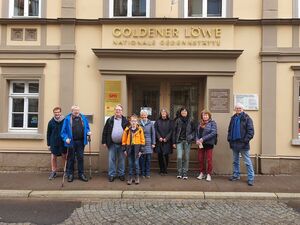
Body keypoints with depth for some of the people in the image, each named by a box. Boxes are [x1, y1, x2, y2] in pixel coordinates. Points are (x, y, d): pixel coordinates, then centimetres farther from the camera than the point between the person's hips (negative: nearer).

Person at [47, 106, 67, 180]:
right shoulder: (51, 122, 0)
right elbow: (48, 134, 5)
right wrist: (48, 144, 4)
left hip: (63, 142, -1)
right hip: (54, 143, 1)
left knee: (64, 156, 9)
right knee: (53, 157, 6)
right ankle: (53, 172, 19)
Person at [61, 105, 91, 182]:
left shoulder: (83, 118, 4)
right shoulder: (67, 119, -5)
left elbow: (87, 128, 13)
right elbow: (63, 131, -4)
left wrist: (88, 132, -7)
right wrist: (66, 138, -18)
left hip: (81, 142, 2)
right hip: (72, 142, -2)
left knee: (80, 158, 9)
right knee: (71, 159, 8)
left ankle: (81, 174, 19)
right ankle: (70, 174, 21)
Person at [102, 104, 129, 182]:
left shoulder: (125, 121, 2)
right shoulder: (109, 120, 4)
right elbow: (105, 131, 5)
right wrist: (104, 142, 0)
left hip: (122, 144, 0)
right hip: (112, 144, 0)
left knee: (121, 160, 9)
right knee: (111, 159, 5)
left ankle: (121, 174, 22)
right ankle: (111, 175, 16)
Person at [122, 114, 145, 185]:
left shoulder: (140, 129, -3)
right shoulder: (127, 129, 1)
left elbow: (142, 140, -1)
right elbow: (124, 139, 5)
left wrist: (141, 150, -3)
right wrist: (124, 149, 3)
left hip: (137, 148, -2)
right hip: (129, 148, 2)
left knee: (136, 163, 3)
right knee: (130, 163, 8)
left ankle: (137, 177, 17)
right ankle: (130, 178, 19)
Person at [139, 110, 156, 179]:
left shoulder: (150, 123, 5)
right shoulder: (138, 123, 1)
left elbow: (153, 133, 7)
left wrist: (153, 143, 3)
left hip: (148, 143, 1)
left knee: (148, 159, 3)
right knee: (141, 159, 4)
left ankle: (147, 173, 14)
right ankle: (142, 173, 16)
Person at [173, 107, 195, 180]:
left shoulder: (190, 121, 4)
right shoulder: (177, 121, 3)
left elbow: (194, 130, 12)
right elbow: (174, 131, 5)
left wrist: (191, 137, -5)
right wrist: (174, 142, 2)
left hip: (187, 141, 1)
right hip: (179, 141, -1)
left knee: (186, 158, 4)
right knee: (179, 157, -8)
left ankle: (185, 173, 15)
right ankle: (179, 172, 9)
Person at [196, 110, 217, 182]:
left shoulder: (212, 123, -5)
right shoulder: (200, 123, 11)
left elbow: (213, 133, -16)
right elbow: (197, 132, 12)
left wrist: (203, 139, -19)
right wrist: (197, 140, -7)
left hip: (209, 143, -5)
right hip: (201, 144, 5)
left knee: (209, 159, 3)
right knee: (200, 159, 9)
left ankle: (209, 174, 15)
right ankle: (202, 173, 24)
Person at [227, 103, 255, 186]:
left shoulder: (247, 118, -6)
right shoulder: (233, 118, 12)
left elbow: (250, 131, -12)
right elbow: (230, 129, 17)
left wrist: (245, 140, -18)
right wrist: (229, 138, 4)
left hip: (243, 144, -6)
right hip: (234, 143, 6)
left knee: (247, 162, 0)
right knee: (235, 161, 17)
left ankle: (251, 178, 7)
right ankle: (236, 175, 29)